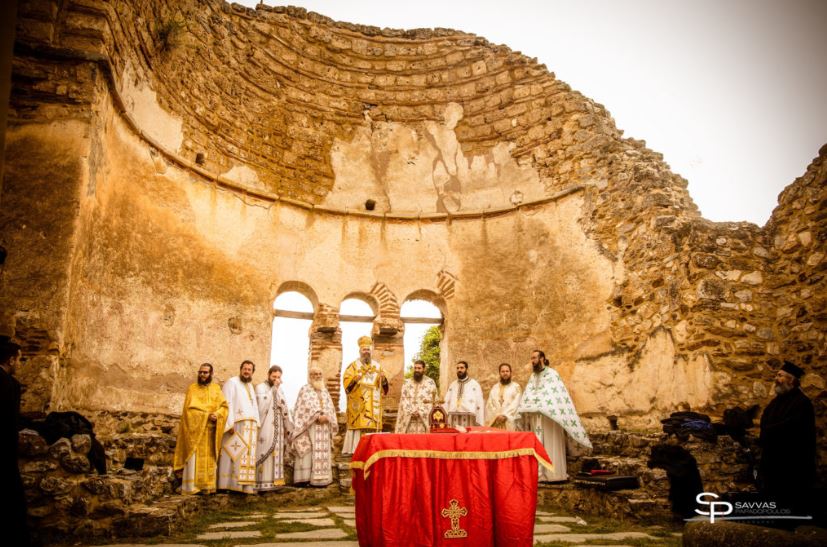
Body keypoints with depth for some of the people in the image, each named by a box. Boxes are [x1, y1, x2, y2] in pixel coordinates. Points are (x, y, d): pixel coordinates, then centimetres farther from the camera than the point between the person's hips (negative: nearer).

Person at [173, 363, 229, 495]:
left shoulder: (216, 389, 12)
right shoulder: (192, 388, 4)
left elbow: (224, 406, 4)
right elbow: (190, 409, -6)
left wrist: (217, 414, -17)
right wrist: (208, 413, -13)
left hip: (210, 430, 2)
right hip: (195, 429, -2)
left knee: (209, 458, 2)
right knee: (194, 458, -5)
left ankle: (207, 485, 5)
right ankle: (192, 486, -3)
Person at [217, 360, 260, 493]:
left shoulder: (250, 386, 22)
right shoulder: (231, 382, -1)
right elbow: (227, 404, -10)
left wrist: (256, 425, 14)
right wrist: (230, 424, -20)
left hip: (250, 426, 7)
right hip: (236, 424, -7)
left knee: (248, 455, 3)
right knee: (235, 454, -10)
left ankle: (246, 485, 4)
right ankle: (231, 484, -8)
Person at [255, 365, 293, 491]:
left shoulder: (280, 390, 17)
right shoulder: (260, 387, -2)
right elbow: (263, 404, -20)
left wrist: (287, 427, 12)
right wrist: (273, 388, -15)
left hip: (278, 428, 7)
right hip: (266, 427, -6)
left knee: (276, 454, 6)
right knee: (264, 453, -10)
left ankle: (273, 481, 9)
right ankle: (262, 483, -9)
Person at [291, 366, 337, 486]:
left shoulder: (325, 391, 20)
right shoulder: (305, 389, 4)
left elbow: (330, 408, 13)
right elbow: (306, 406, -9)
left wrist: (326, 417, -7)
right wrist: (317, 416, -18)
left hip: (323, 427, 5)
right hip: (309, 426, -5)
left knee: (322, 452, -1)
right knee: (308, 451, -11)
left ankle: (320, 479, -1)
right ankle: (304, 478, -12)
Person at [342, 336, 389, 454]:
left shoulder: (377, 366, 16)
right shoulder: (353, 366, 6)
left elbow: (384, 389, 13)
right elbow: (346, 384, -5)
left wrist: (383, 380, -8)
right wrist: (354, 380, -24)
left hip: (373, 405, 3)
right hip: (358, 404, -3)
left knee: (373, 429, -3)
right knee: (358, 427, -11)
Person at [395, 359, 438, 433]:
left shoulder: (430, 382, 4)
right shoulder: (407, 383, 12)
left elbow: (433, 401, -1)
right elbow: (404, 400, 6)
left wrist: (420, 412, -10)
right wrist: (411, 412, -9)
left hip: (424, 420, -2)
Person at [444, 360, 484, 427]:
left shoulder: (474, 384, 4)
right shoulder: (452, 385, 15)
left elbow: (480, 404, 1)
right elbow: (446, 403, 12)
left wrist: (479, 424, -3)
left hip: (468, 419, -3)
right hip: (453, 419, 3)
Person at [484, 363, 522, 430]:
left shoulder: (516, 387, 8)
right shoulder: (494, 388, 18)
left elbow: (515, 404, -4)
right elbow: (489, 405, 10)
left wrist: (505, 415, -13)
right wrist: (496, 416, -5)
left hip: (509, 420, -3)